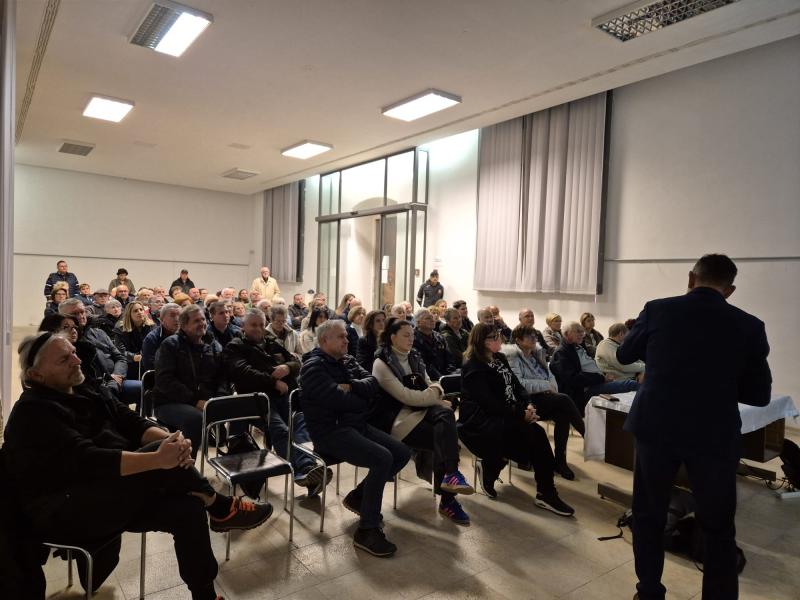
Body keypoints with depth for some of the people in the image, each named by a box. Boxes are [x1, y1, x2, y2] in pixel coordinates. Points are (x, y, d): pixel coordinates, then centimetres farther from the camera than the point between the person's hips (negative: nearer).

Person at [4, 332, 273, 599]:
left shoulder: (81, 394, 13)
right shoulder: (33, 413, -14)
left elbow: (132, 422, 1)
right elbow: (86, 461, -28)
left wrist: (170, 439, -21)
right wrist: (158, 459, -34)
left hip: (108, 497, 8)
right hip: (62, 513, -8)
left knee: (188, 508, -14)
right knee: (158, 458, -28)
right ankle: (221, 508, -10)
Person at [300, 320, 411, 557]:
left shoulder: (348, 361, 15)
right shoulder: (314, 367, -11)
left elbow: (372, 382, 2)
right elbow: (338, 399, -23)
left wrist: (351, 386, -17)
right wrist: (364, 399, -4)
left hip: (356, 424, 9)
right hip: (331, 431, -9)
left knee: (402, 453, 1)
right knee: (382, 458, -27)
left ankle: (359, 497, 17)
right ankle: (367, 531, -16)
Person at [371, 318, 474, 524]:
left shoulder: (414, 358, 14)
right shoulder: (382, 364, -8)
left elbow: (428, 384, 14)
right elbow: (404, 395, -17)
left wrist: (435, 390, -10)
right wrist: (435, 397, -12)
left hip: (420, 408, 6)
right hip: (398, 418, -6)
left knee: (445, 414, -28)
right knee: (442, 439, -27)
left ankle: (449, 476, -28)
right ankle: (448, 490, -21)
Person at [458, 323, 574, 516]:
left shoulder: (500, 359, 14)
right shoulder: (473, 367, -13)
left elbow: (515, 385, 10)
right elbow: (489, 402, -21)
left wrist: (527, 405, -10)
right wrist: (520, 414, -23)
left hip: (503, 415, 8)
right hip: (480, 420, -7)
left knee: (536, 433, -21)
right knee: (531, 434, -26)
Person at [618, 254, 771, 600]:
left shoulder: (657, 309, -5)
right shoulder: (749, 325, -4)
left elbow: (624, 355, 10)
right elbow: (760, 395, 2)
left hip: (656, 427, 0)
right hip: (715, 436, 0)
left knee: (648, 514, 18)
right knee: (718, 526, 18)